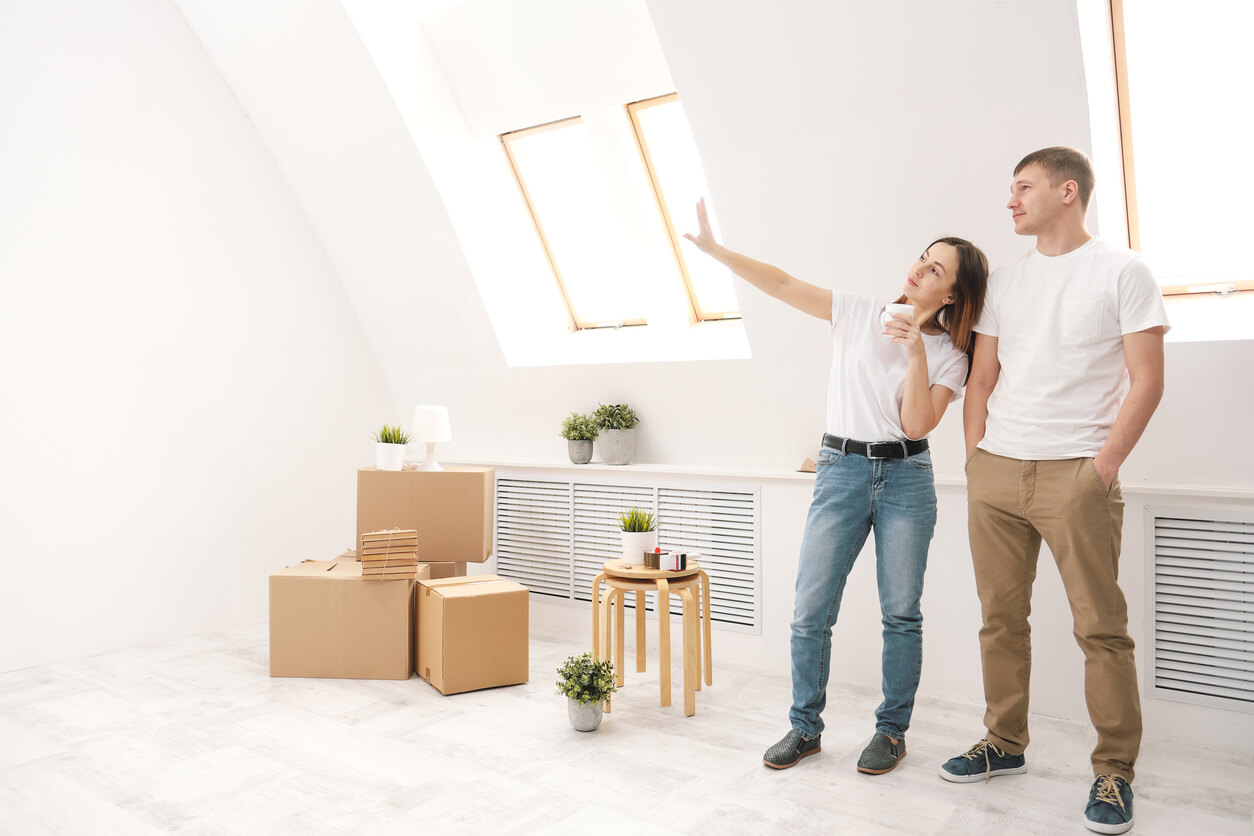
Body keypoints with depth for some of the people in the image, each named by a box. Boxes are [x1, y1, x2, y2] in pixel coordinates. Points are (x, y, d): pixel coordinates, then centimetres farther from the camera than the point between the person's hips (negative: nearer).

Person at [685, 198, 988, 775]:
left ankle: (892, 730, 24)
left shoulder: (949, 355, 2)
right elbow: (782, 284, 1)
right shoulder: (858, 314, 4)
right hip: (840, 471, 1)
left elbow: (917, 426, -9)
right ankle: (805, 727, 19)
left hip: (906, 479, 0)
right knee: (810, 612, 1)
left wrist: (917, 353, -16)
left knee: (901, 613, 5)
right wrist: (714, 248, -4)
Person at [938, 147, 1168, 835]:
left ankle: (1113, 771, 14)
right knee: (1001, 618, 9)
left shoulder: (1120, 270, 1)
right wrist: (976, 458, 8)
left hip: (1076, 472, -4)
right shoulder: (1004, 280, 15)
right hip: (995, 470, 5)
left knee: (1101, 627, -1)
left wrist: (1102, 468, -9)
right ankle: (1005, 744, 23)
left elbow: (1146, 381, -3)